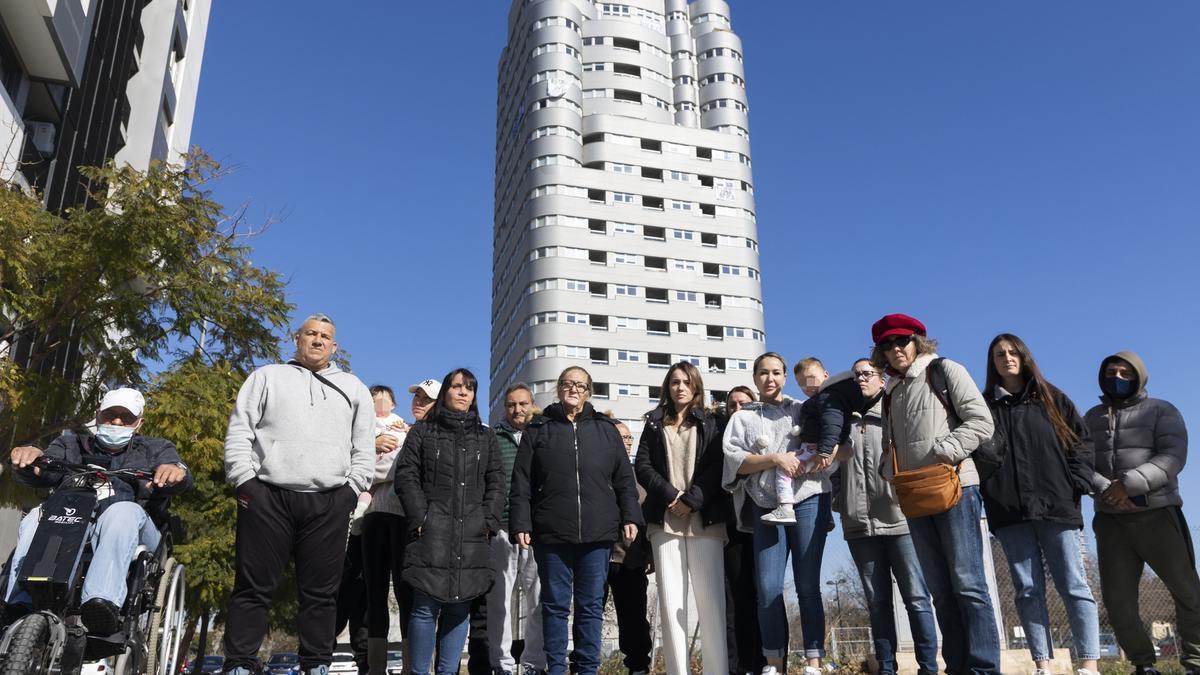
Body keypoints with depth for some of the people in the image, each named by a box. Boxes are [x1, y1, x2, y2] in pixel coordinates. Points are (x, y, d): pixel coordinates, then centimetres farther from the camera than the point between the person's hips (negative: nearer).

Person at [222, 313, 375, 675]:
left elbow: (364, 447, 14)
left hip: (329, 503, 1)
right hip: (267, 496, -1)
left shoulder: (353, 387, 18)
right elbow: (239, 431, 6)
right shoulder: (267, 377, 14)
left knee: (321, 591, 5)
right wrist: (244, 481, -4)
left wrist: (352, 488, 3)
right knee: (253, 587, 1)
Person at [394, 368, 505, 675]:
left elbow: (496, 483, 12)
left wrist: (489, 522, 0)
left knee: (459, 609, 4)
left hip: (472, 536, 3)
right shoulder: (423, 431, 10)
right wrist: (421, 519, -8)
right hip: (432, 533, -3)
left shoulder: (486, 437, 17)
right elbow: (406, 477, 2)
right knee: (426, 608, -7)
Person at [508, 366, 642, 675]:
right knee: (555, 604, 6)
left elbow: (624, 478, 10)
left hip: (598, 533, 1)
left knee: (592, 605, 7)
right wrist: (520, 523, -5)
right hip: (551, 533, -1)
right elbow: (521, 483, 3)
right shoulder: (538, 430, 7)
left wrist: (630, 516, 1)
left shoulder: (606, 429, 10)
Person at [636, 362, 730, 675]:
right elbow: (642, 466, 7)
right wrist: (671, 495, -7)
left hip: (704, 519, -1)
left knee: (710, 596, -6)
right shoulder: (655, 424, 17)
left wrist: (691, 500, -11)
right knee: (670, 598, -2)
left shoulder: (709, 423, 13)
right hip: (665, 520, 2)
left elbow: (717, 467, 1)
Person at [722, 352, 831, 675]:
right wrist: (775, 458, -12)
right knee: (768, 588, -5)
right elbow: (734, 460, 1)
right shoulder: (743, 418, 15)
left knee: (808, 585, -1)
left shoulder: (804, 410, 16)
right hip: (766, 506, 0)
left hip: (808, 500, 0)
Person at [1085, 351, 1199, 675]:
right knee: (1118, 601, 0)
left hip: (1158, 514, -2)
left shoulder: (1162, 411, 6)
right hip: (1111, 520, 2)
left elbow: (1173, 457, -9)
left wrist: (1130, 483, -22)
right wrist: (1105, 489, -16)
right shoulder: (1091, 419, 15)